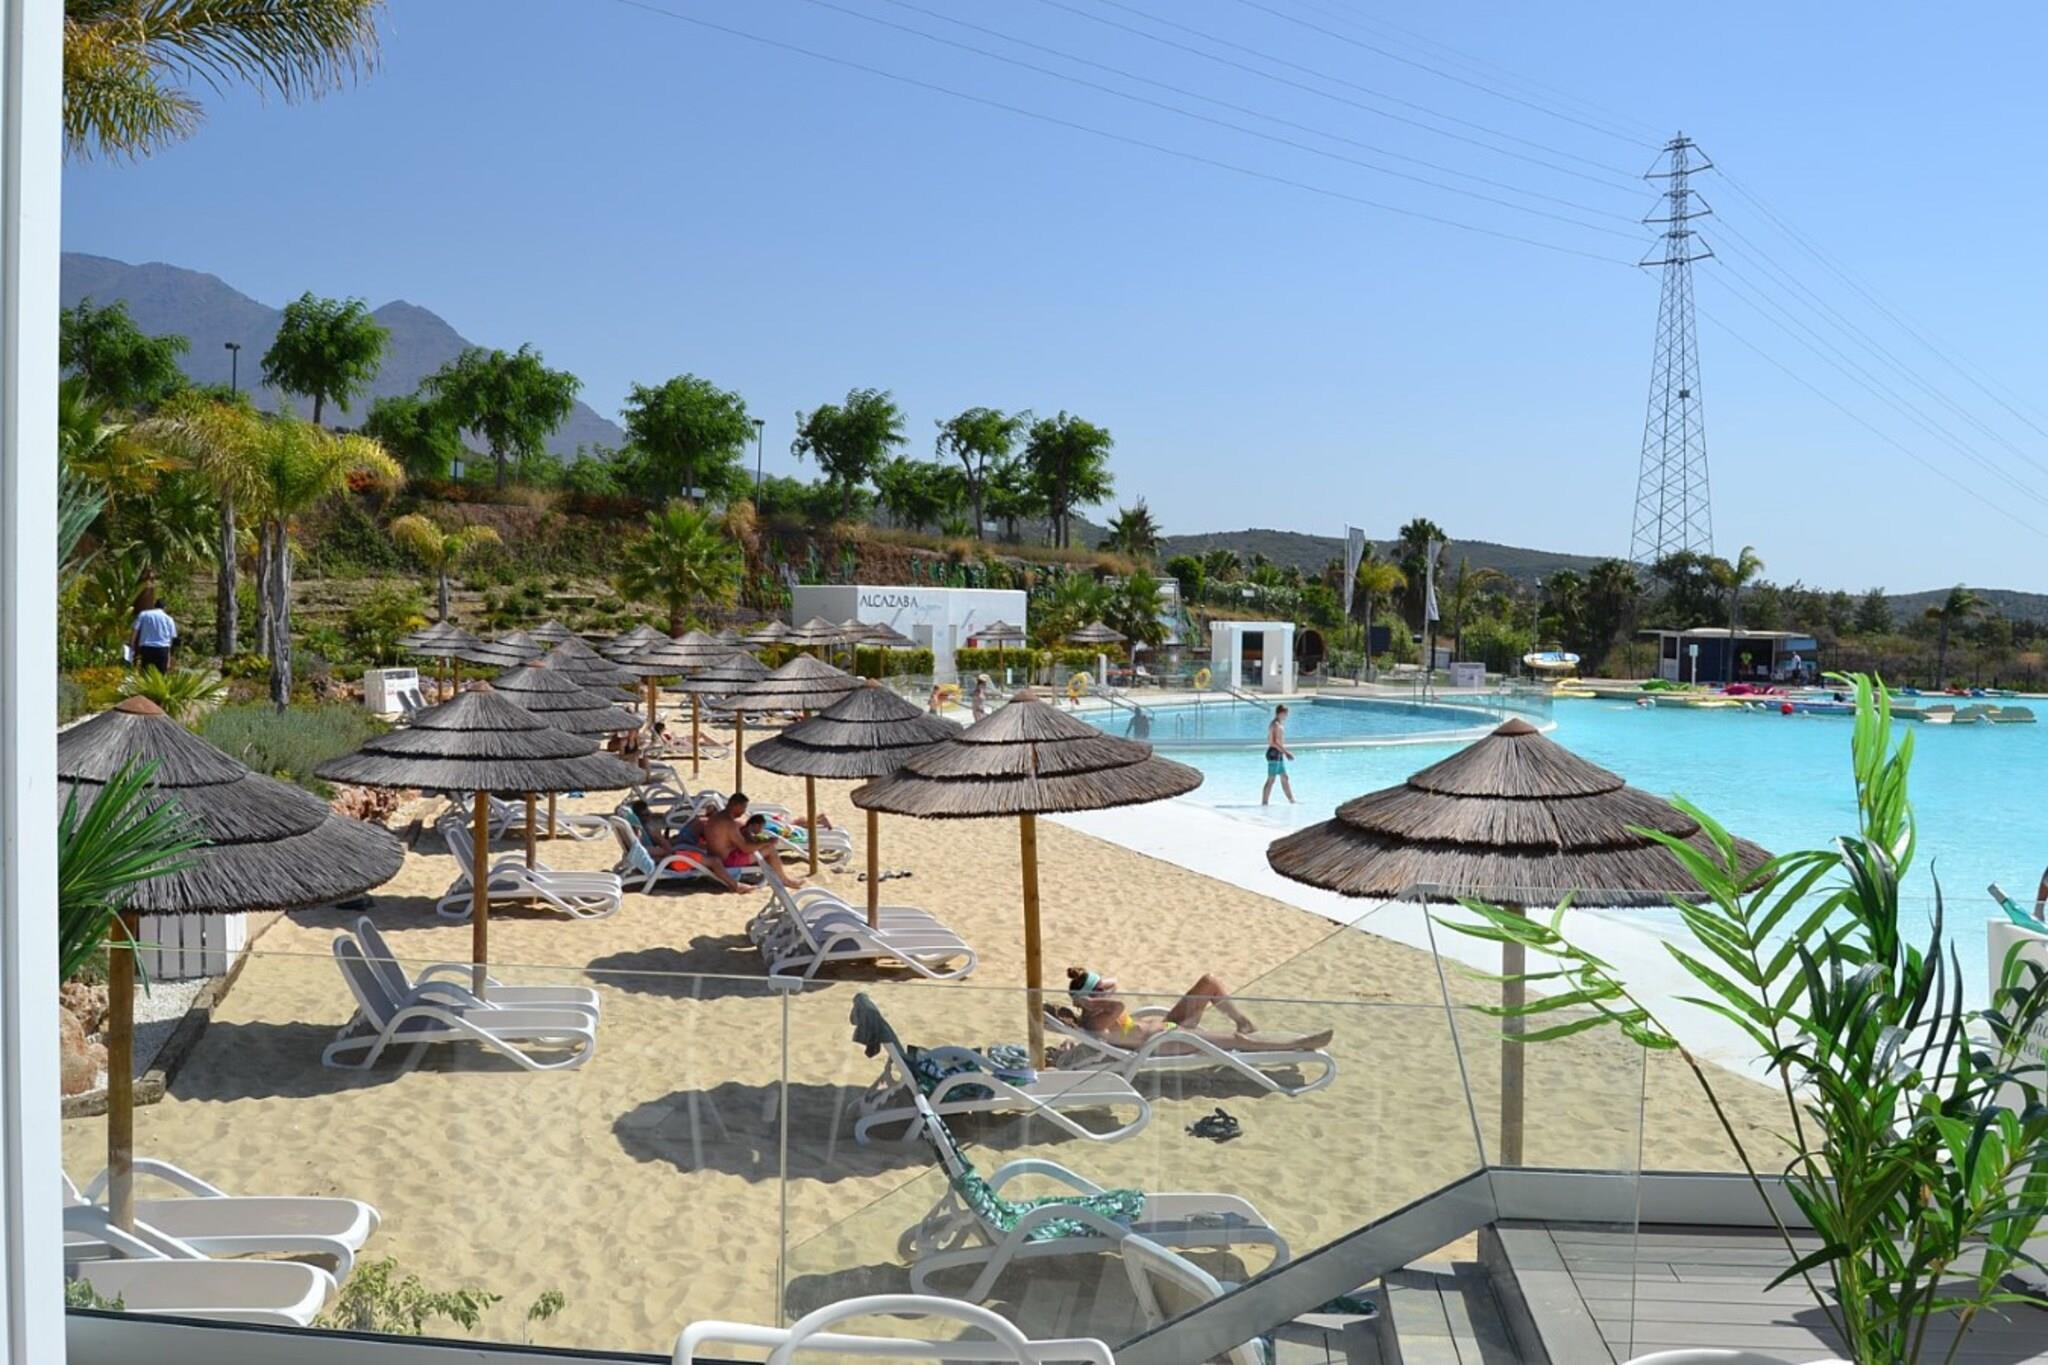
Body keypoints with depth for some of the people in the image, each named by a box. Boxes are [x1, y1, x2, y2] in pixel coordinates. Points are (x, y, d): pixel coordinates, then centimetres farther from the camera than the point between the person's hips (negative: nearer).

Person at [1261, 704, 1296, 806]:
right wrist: (1286, 751, -20)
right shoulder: (1276, 725, -16)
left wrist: (1285, 752, 17)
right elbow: (1275, 742, -24)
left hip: (1278, 755, 11)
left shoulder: (1280, 724, 15)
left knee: (1284, 778, 16)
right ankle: (1264, 802, -5)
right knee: (1271, 779, -7)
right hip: (1274, 754, -11)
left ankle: (1291, 800, 23)